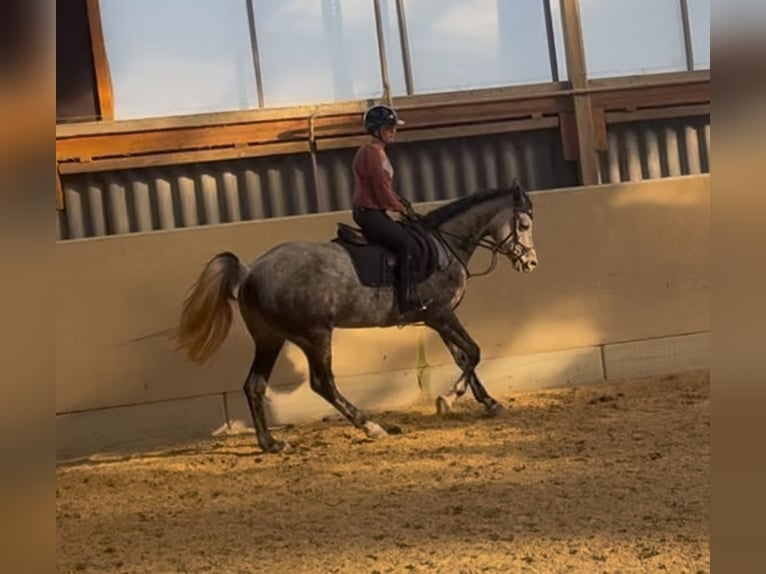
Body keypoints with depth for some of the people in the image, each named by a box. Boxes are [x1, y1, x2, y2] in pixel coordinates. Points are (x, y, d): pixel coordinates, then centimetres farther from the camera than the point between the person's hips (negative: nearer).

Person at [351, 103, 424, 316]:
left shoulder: (378, 153, 18)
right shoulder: (371, 153, -15)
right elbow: (382, 190, -18)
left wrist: (402, 203, 7)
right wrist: (401, 208, -6)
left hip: (377, 211, 11)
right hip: (369, 213, -11)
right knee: (404, 241, -23)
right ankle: (406, 299, -24)